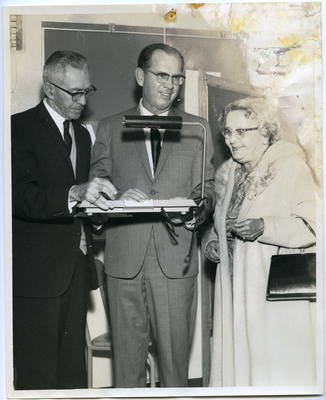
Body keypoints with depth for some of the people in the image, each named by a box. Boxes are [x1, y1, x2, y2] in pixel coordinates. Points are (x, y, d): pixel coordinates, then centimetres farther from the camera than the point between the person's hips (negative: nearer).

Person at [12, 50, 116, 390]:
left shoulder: (82, 135, 19)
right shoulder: (20, 128, -6)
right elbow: (21, 196, -19)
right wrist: (75, 193, -32)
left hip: (76, 268, 7)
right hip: (36, 271, -7)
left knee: (73, 370, 12)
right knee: (37, 374, 0)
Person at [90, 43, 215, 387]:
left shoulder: (197, 129, 12)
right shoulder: (109, 128, 11)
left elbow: (206, 190, 10)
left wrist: (196, 209, -12)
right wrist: (118, 199, -14)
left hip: (176, 258, 0)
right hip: (124, 258, 0)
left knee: (175, 354, 4)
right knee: (127, 353, 7)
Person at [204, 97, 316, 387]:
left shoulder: (292, 168, -7)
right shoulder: (227, 174, 14)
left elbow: (311, 225, -14)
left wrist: (264, 227, -24)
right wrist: (214, 241, 7)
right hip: (235, 286, 6)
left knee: (278, 366, -3)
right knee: (235, 360, 8)